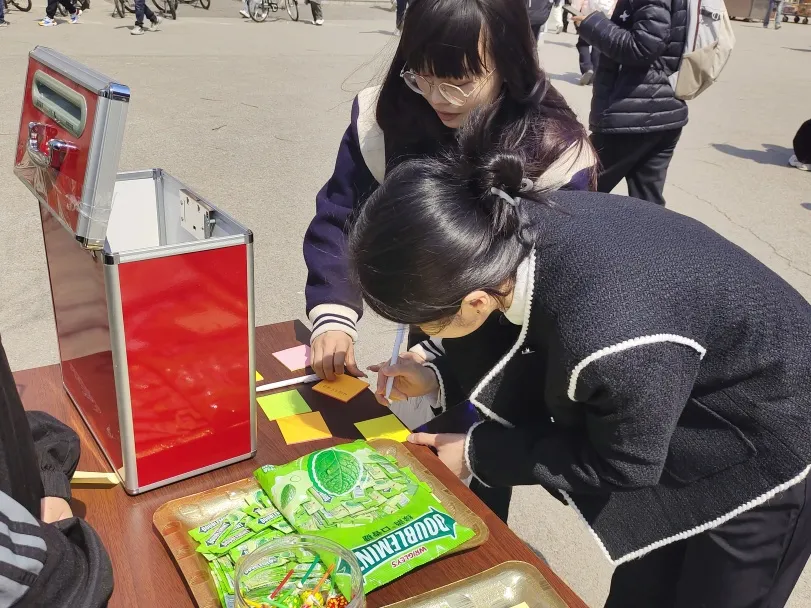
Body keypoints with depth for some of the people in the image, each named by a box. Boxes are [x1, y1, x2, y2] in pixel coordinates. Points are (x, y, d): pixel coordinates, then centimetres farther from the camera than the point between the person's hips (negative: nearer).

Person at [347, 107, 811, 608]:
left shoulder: (612, 345, -45)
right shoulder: (522, 226, -23)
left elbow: (619, 467, -22)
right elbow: (545, 356, -1)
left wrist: (479, 454, -15)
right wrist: (441, 380, -10)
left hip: (767, 446, -6)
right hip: (690, 417, 7)